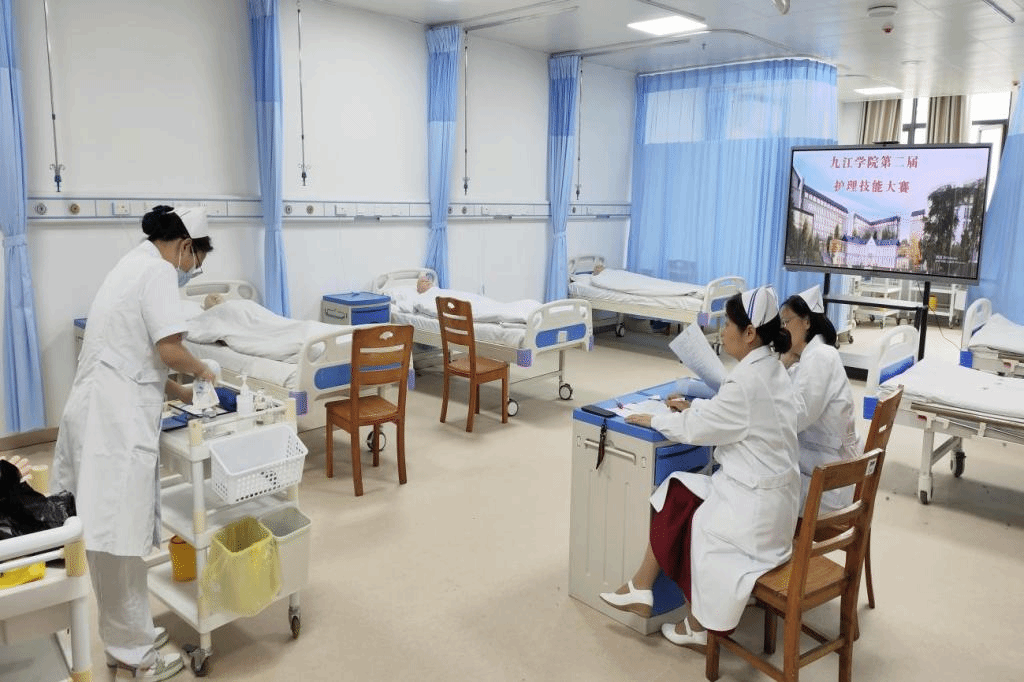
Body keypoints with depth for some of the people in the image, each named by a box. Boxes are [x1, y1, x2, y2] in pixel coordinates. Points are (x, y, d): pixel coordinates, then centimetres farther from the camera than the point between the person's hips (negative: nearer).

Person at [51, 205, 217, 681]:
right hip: (117, 416, -10)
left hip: (102, 409, 10)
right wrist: (202, 370, 1)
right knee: (119, 533, -1)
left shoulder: (135, 265, 20)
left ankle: (126, 635, 29)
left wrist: (184, 394, 21)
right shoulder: (158, 271, -10)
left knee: (111, 530, 16)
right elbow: (169, 351, -19)